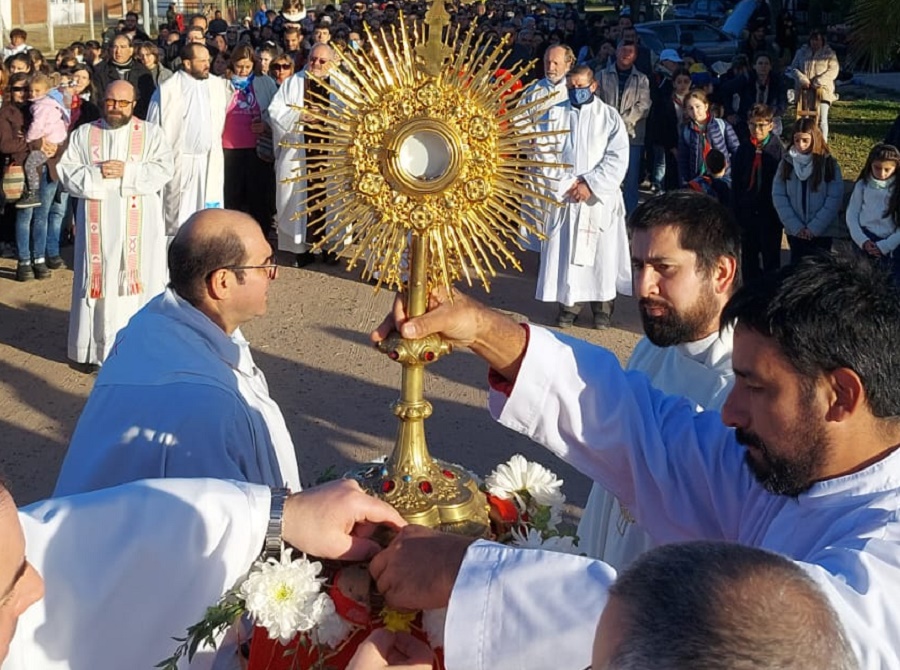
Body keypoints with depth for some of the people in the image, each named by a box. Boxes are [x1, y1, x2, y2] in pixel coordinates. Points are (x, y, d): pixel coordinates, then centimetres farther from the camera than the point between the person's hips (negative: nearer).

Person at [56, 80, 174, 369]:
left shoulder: (151, 133, 6)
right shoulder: (84, 134, 10)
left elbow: (164, 170, -6)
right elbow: (66, 172, 2)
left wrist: (127, 171, -16)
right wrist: (97, 173, -14)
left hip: (139, 225, -1)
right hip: (98, 224, 2)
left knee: (138, 281, -1)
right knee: (99, 282, 3)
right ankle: (97, 346, 10)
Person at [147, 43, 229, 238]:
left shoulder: (218, 85, 4)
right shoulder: (168, 90, -8)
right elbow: (155, 128, -4)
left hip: (211, 161, 4)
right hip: (180, 161, -4)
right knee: (177, 215, 6)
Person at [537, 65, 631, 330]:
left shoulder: (609, 116, 2)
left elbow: (617, 158, -4)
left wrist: (590, 184, -12)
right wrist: (568, 183, -10)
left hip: (600, 198, -1)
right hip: (565, 196, 1)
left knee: (602, 252, 0)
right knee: (564, 251, -1)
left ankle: (603, 306, 12)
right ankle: (569, 303, 10)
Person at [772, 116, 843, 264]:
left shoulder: (829, 164, -4)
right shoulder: (787, 162, 1)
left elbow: (835, 199, -8)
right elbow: (778, 196, -2)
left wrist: (814, 227, -13)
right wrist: (795, 226, -11)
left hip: (822, 231, -2)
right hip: (794, 231, 2)